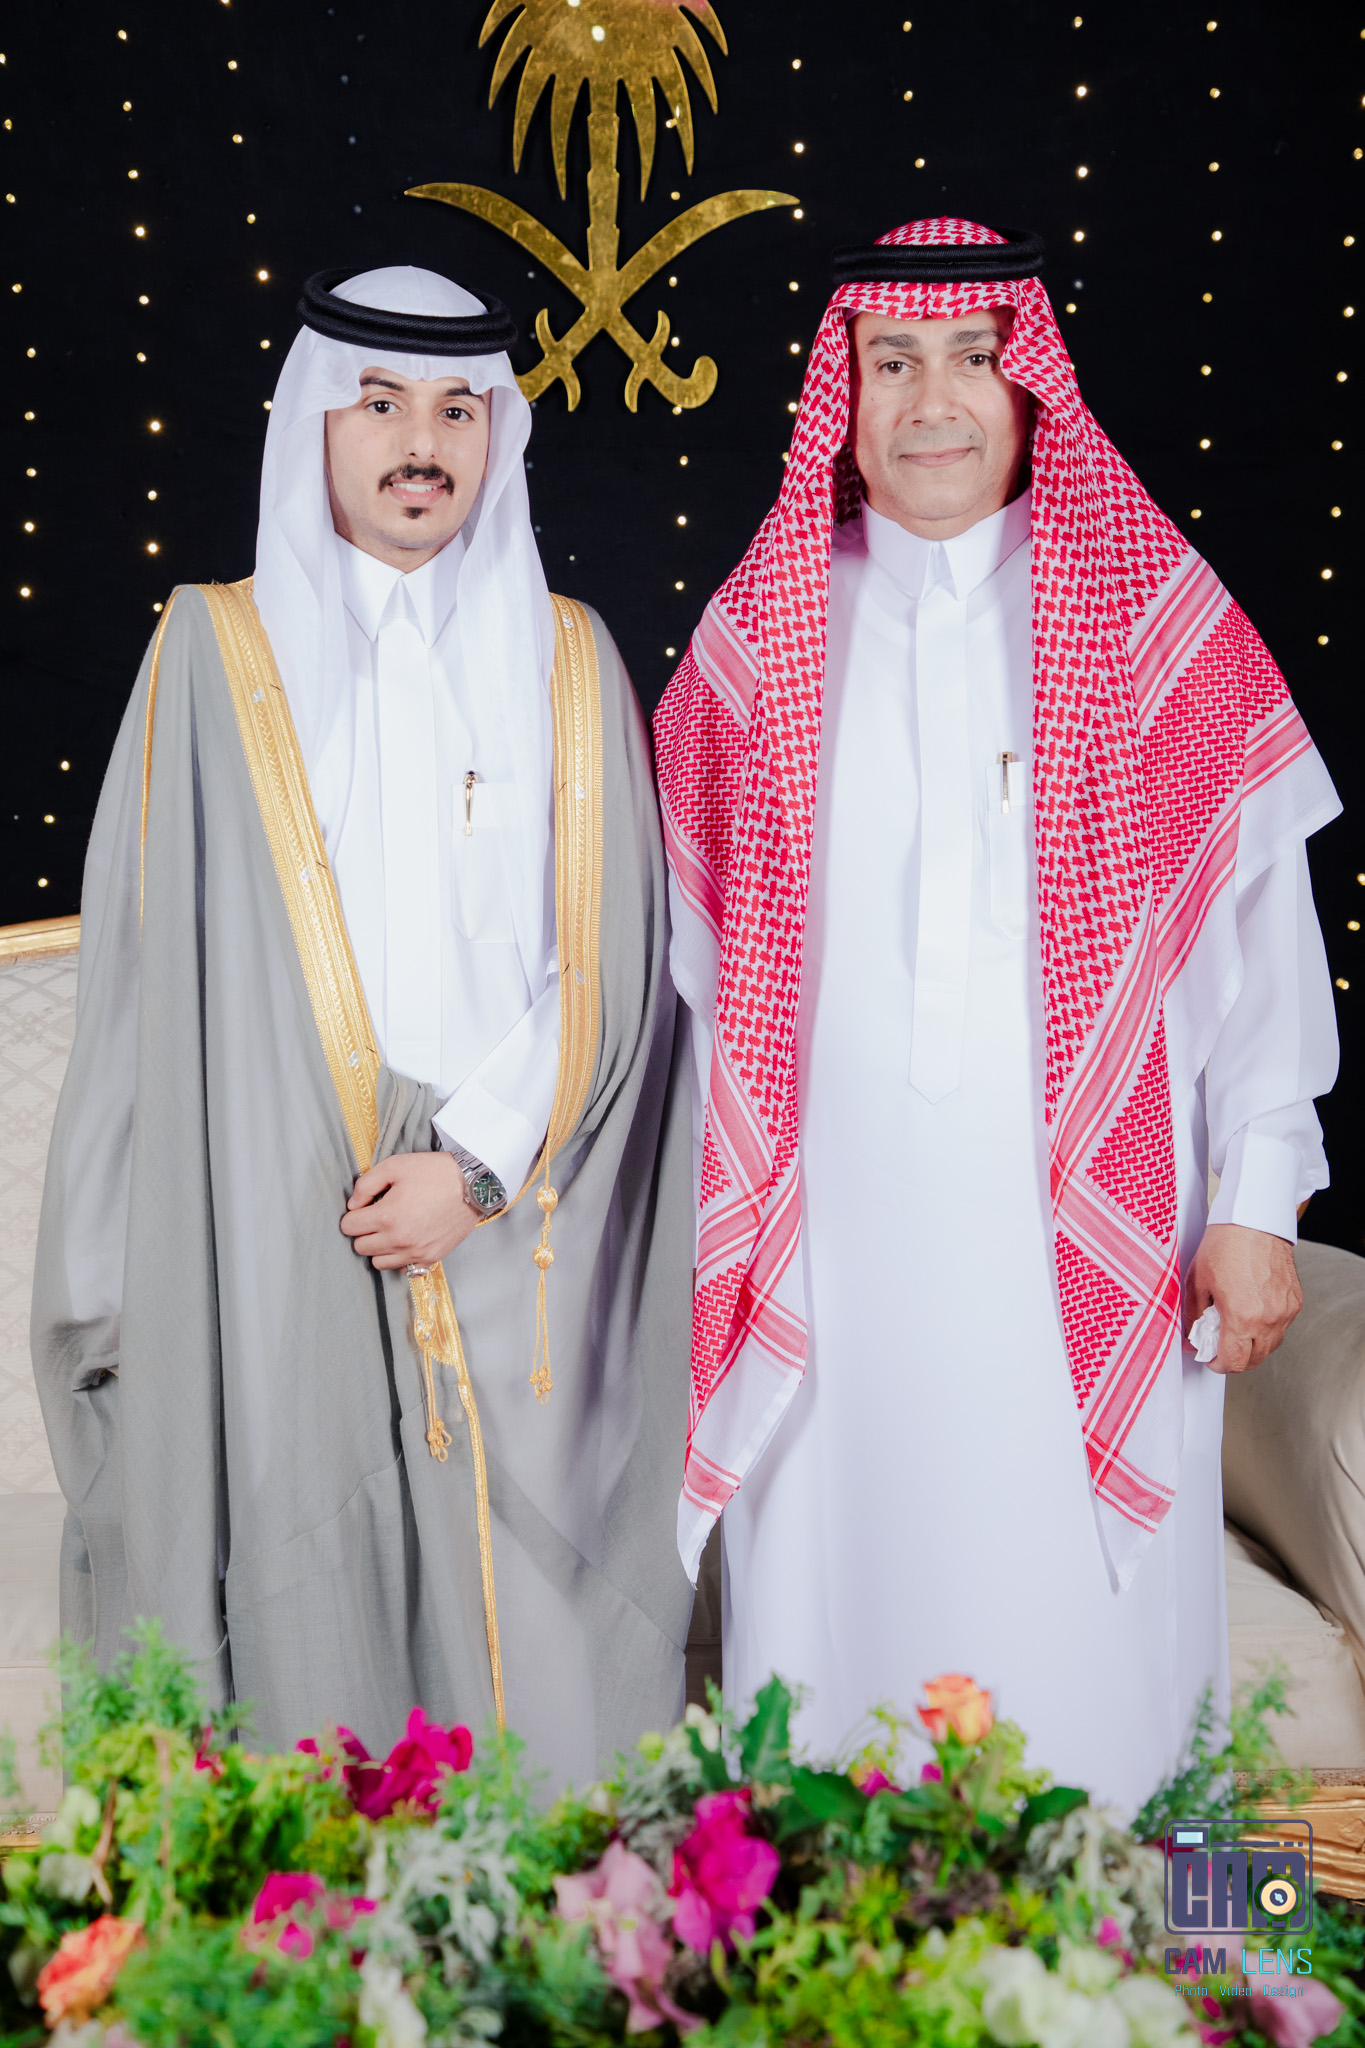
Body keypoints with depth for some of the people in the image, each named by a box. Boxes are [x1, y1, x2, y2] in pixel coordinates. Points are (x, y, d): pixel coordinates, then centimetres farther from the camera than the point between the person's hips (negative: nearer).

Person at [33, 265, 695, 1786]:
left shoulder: (565, 658, 9)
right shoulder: (216, 651, 7)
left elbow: (609, 961, 3)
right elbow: (149, 971, 4)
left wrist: (481, 1159, -9)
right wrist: (120, 1272, 0)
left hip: (517, 1237, 1)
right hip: (279, 1239, 0)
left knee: (526, 1611, 2)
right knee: (303, 1606, 1)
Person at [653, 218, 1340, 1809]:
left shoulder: (1153, 616, 3)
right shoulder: (760, 630, 8)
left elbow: (1255, 914, 2)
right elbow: (690, 947, 9)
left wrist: (1258, 1201, -2)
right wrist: (672, 1210, 8)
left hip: (1082, 1240, -1)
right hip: (829, 1242, 1)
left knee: (1074, 1633, 5)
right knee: (839, 1617, 8)